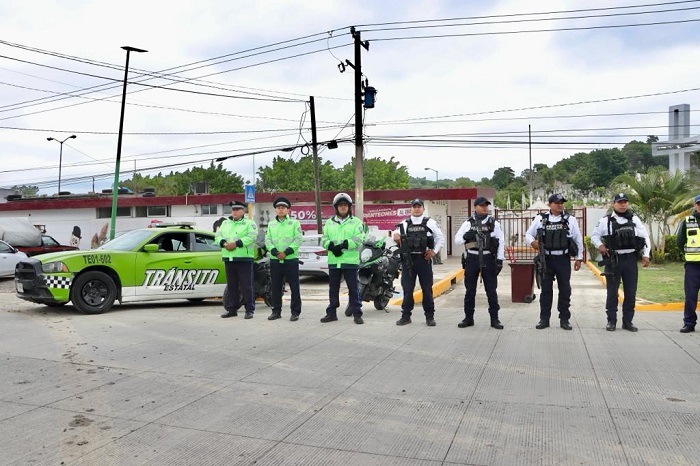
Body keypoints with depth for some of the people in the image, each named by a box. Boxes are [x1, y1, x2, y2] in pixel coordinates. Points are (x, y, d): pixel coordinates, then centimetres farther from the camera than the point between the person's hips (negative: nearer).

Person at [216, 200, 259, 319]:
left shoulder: (249, 223, 3)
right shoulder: (225, 223, 20)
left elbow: (251, 237, -13)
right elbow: (218, 236, 11)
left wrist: (236, 244, -20)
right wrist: (224, 243, -10)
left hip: (244, 259, -5)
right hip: (228, 259, 5)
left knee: (246, 285, -4)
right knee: (231, 286, 11)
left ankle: (249, 310, 1)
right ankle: (231, 309, 19)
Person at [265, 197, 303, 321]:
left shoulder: (294, 223, 3)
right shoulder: (271, 224, 15)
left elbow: (298, 240, -5)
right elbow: (267, 240, 7)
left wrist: (286, 252, -15)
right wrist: (275, 252, -11)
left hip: (291, 260, -3)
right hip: (275, 260, 4)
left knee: (294, 287, -2)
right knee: (276, 287, 8)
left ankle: (295, 312, 5)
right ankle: (276, 311, 18)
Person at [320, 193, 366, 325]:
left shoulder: (356, 222, 4)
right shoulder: (329, 222, 14)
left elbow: (358, 240, -9)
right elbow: (324, 239, 5)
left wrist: (342, 245, -19)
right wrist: (332, 246, -16)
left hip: (350, 261, -3)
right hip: (333, 261, 3)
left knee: (353, 289, 0)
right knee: (333, 289, 11)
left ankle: (357, 314, 7)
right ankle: (331, 313, 21)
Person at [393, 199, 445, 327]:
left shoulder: (430, 222, 5)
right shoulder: (404, 224, 10)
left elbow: (440, 238, 8)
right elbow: (396, 239, 8)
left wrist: (434, 251, -2)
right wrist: (396, 235, -14)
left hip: (424, 259, -1)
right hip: (408, 259, 1)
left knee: (427, 288, 3)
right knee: (407, 289, 3)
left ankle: (429, 316, 12)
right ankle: (406, 315, 11)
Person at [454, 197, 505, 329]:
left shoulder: (494, 223, 4)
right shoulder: (468, 223, 6)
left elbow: (501, 241, 3)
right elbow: (457, 240, 5)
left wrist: (500, 259, -6)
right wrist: (465, 237, -17)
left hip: (488, 259, -1)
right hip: (472, 259, 1)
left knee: (491, 290, 2)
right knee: (470, 291, 7)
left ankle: (494, 319, 11)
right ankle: (468, 318, 17)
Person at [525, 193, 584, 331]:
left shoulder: (570, 220, 2)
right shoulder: (540, 219, 2)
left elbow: (578, 239, 7)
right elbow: (528, 234, 9)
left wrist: (579, 258, 5)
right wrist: (532, 241, -14)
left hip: (563, 259, 0)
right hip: (546, 259, 0)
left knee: (565, 290, 5)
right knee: (545, 289, 6)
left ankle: (564, 319, 15)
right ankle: (544, 319, 14)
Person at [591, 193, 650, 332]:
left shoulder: (634, 219, 7)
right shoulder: (606, 220, 0)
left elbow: (645, 237, 10)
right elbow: (594, 236, 9)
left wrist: (646, 254, 2)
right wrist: (600, 245, -10)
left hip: (631, 259, 2)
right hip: (613, 260, -2)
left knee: (631, 292, 6)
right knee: (612, 292, 3)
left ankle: (627, 321, 16)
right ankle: (611, 321, 12)